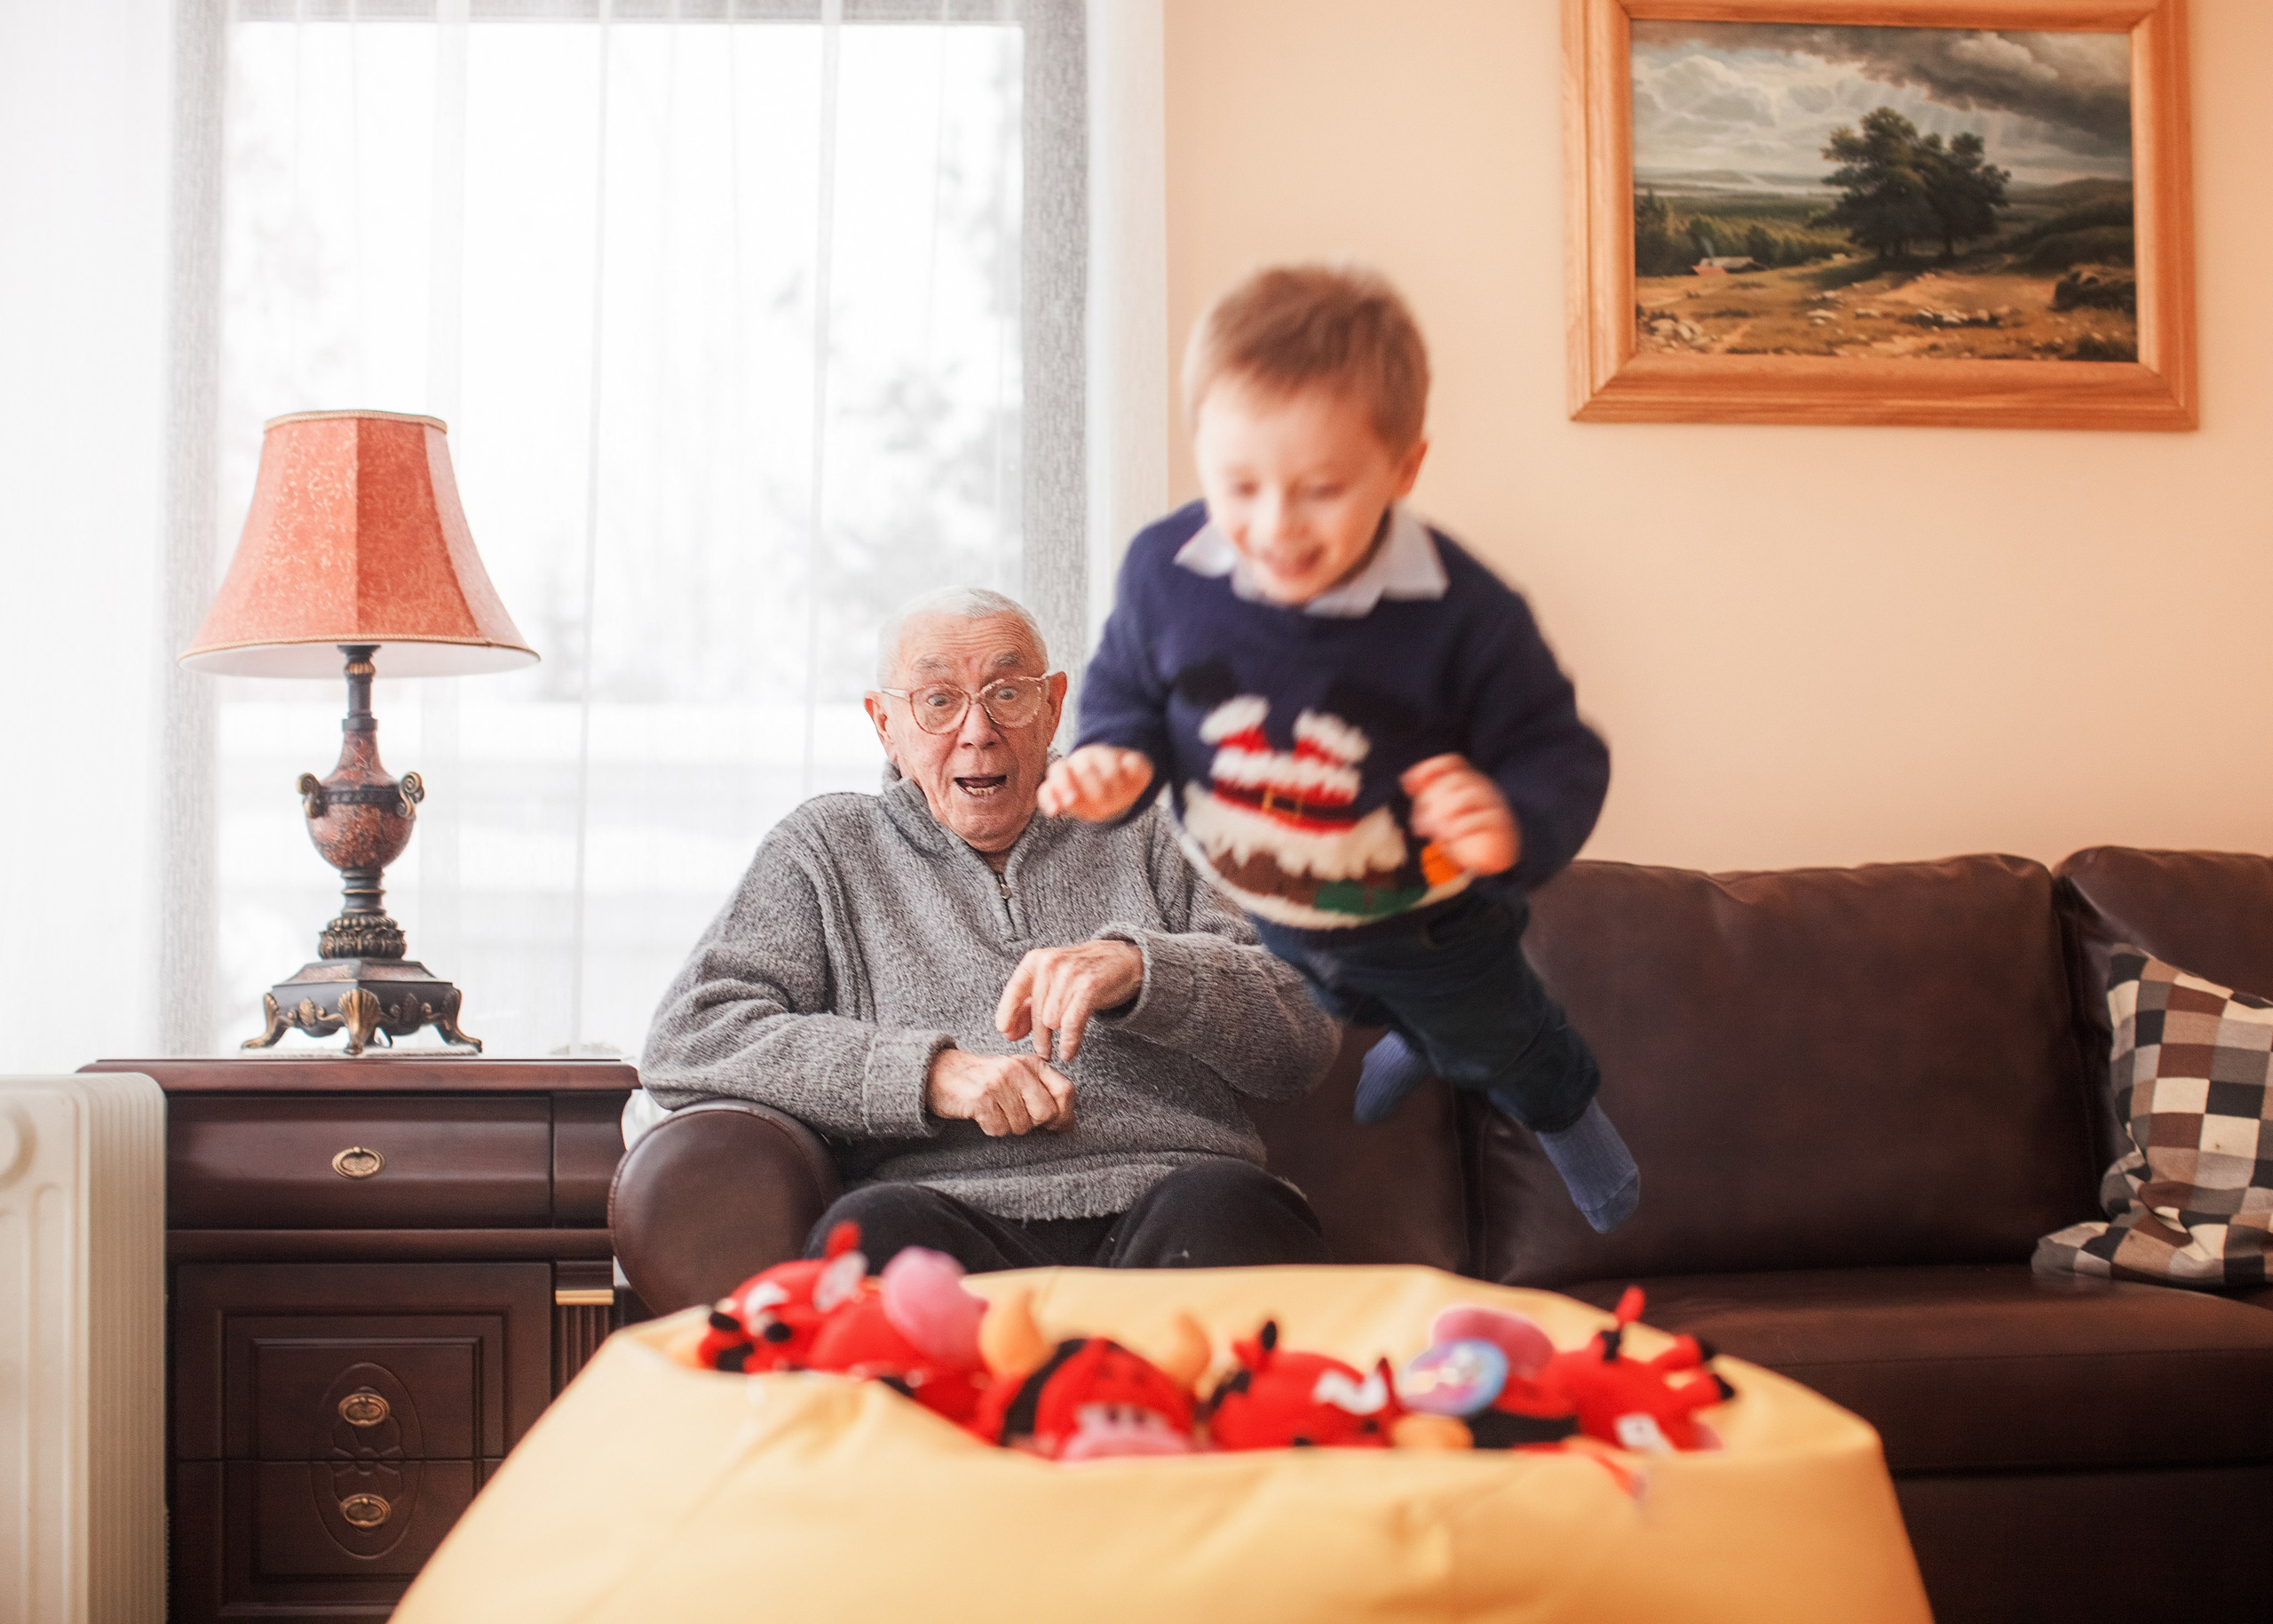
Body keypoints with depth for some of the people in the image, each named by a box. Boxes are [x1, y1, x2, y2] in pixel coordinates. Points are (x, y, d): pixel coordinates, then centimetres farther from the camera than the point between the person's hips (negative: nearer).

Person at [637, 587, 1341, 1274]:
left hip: (1165, 1201, 0)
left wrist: (1138, 967, -9)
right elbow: (687, 1040, 6)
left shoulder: (1145, 835, 23)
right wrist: (928, 1073, -6)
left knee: (1222, 1210, -36)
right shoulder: (827, 848, 21)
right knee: (871, 1230, -35)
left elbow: (1309, 1030, 12)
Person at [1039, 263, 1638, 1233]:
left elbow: (1555, 751, -29)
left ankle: (1565, 1114, 65)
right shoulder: (1165, 572, -29)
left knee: (1496, 1039, 29)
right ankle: (1413, 1045, 77)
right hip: (1260, 907, 4)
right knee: (1360, 1003, 39)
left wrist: (1516, 821, -50)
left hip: (1424, 912, -4)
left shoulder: (1461, 614, -39)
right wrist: (1115, 759, -30)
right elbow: (1126, 689, -9)